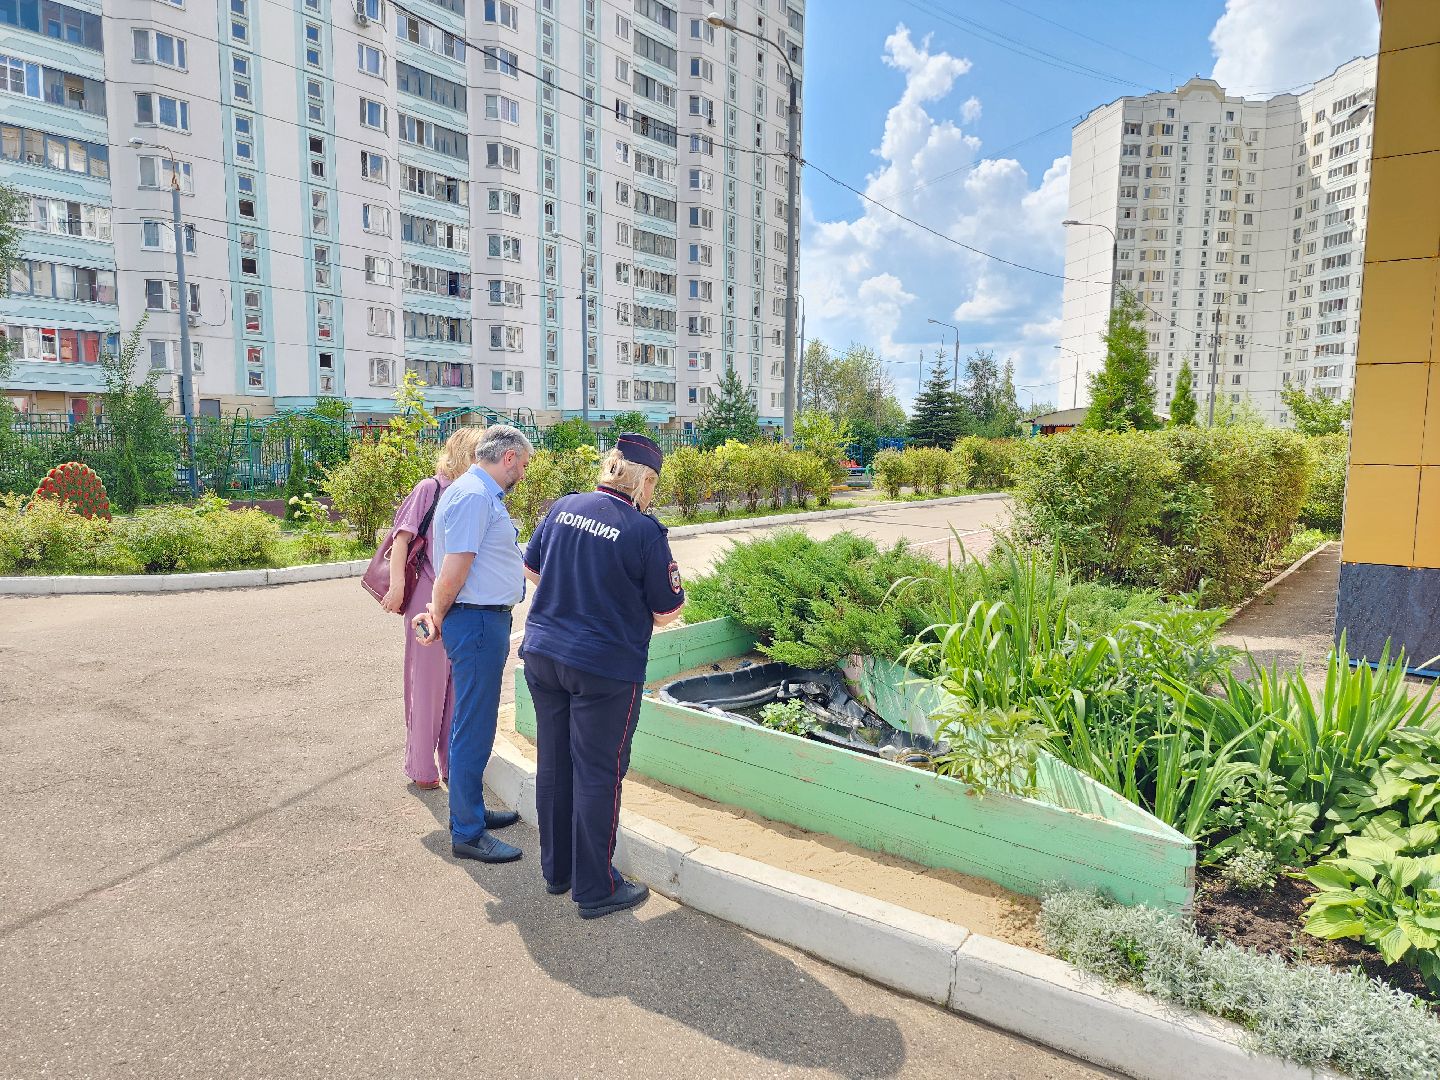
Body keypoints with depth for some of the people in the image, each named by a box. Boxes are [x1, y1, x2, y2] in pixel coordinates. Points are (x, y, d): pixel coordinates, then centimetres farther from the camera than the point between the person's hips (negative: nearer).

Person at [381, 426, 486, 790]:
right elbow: (401, 536, -11)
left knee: (458, 687, 13)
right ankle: (420, 767, 20)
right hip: (430, 602, -6)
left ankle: (452, 763, 27)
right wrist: (397, 584, -19)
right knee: (427, 684, 5)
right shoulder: (429, 489, -6)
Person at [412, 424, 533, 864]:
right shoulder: (474, 496, -17)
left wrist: (438, 615, 7)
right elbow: (453, 572, -20)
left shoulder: (486, 495, 16)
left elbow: (457, 571, 17)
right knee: (474, 728, -2)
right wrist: (438, 618, -6)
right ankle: (467, 833, 9)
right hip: (476, 620, -11)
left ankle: (472, 810, 34)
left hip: (488, 620, 11)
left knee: (475, 724, 20)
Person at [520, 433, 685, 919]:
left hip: (541, 655, 6)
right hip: (604, 668, -6)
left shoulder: (563, 507, 2)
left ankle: (556, 869, 33)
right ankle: (595, 889, 18)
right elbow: (667, 611, -8)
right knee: (597, 774, 6)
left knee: (554, 764, 17)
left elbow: (531, 569, 15)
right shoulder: (645, 531, -15)